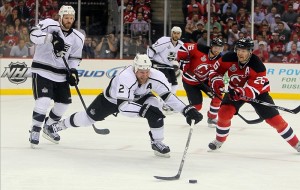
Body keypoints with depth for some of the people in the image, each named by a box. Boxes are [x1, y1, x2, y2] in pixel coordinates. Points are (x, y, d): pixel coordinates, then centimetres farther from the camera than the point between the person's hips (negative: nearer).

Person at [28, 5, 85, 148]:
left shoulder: (77, 38, 4)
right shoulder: (49, 25, -13)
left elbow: (75, 57, 12)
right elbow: (34, 34, -29)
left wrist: (73, 70, -5)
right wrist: (52, 38, -41)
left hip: (60, 74, 6)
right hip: (42, 70, -6)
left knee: (64, 102, 8)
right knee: (44, 100, -21)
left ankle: (48, 128, 30)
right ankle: (35, 130, -6)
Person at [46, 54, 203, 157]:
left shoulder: (156, 76, -33)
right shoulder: (125, 77, -45)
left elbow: (168, 96, -27)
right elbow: (122, 105, -50)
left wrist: (187, 110, -39)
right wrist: (144, 110, -60)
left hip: (138, 97, 3)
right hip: (113, 98, -3)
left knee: (155, 106, -25)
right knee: (89, 117, 9)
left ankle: (157, 143, -9)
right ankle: (59, 125, 36)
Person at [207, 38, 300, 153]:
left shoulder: (257, 65, -31)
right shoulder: (228, 59, -21)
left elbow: (254, 88, -34)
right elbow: (216, 70, -5)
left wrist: (240, 92, -49)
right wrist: (217, 81, -25)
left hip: (257, 92, -3)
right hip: (235, 90, 3)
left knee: (274, 118, -8)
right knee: (224, 113, -16)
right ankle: (219, 141, 8)